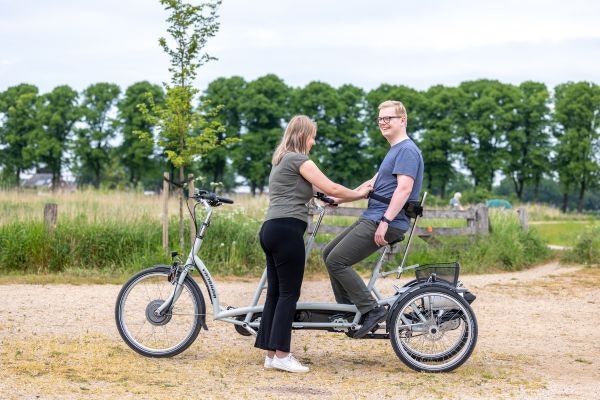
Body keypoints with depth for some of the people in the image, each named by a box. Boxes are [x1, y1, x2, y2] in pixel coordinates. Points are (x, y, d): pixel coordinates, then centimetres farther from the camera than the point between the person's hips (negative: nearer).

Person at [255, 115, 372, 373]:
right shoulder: (298, 159, -5)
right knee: (289, 293, -6)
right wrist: (360, 194, 7)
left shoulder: (282, 160, 24)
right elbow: (332, 189, -8)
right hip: (287, 229, -10)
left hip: (271, 229, 10)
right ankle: (281, 355, -6)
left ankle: (271, 354, 9)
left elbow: (316, 188, 25)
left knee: (275, 292, 8)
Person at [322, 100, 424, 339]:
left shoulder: (407, 150, -11)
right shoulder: (394, 150, 22)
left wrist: (385, 221, -28)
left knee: (336, 262, -14)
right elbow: (374, 183, 29)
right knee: (329, 254, 12)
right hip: (370, 219, 10)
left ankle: (372, 310, -11)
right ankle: (348, 310, 16)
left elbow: (404, 188, -22)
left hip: (387, 222, -10)